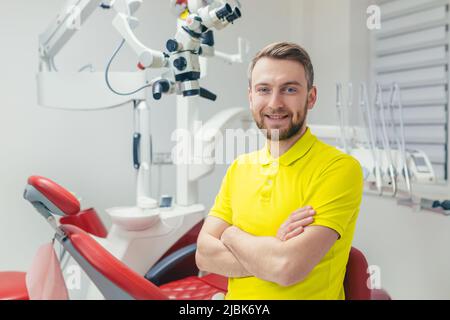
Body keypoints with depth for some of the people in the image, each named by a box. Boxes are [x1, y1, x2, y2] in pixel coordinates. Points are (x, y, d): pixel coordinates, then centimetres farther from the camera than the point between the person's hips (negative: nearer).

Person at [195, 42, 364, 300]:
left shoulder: (339, 168, -19)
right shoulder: (239, 168, -1)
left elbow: (288, 267, -27)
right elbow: (205, 254, -6)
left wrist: (232, 235, -10)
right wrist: (274, 250, -21)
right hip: (237, 295, 4)